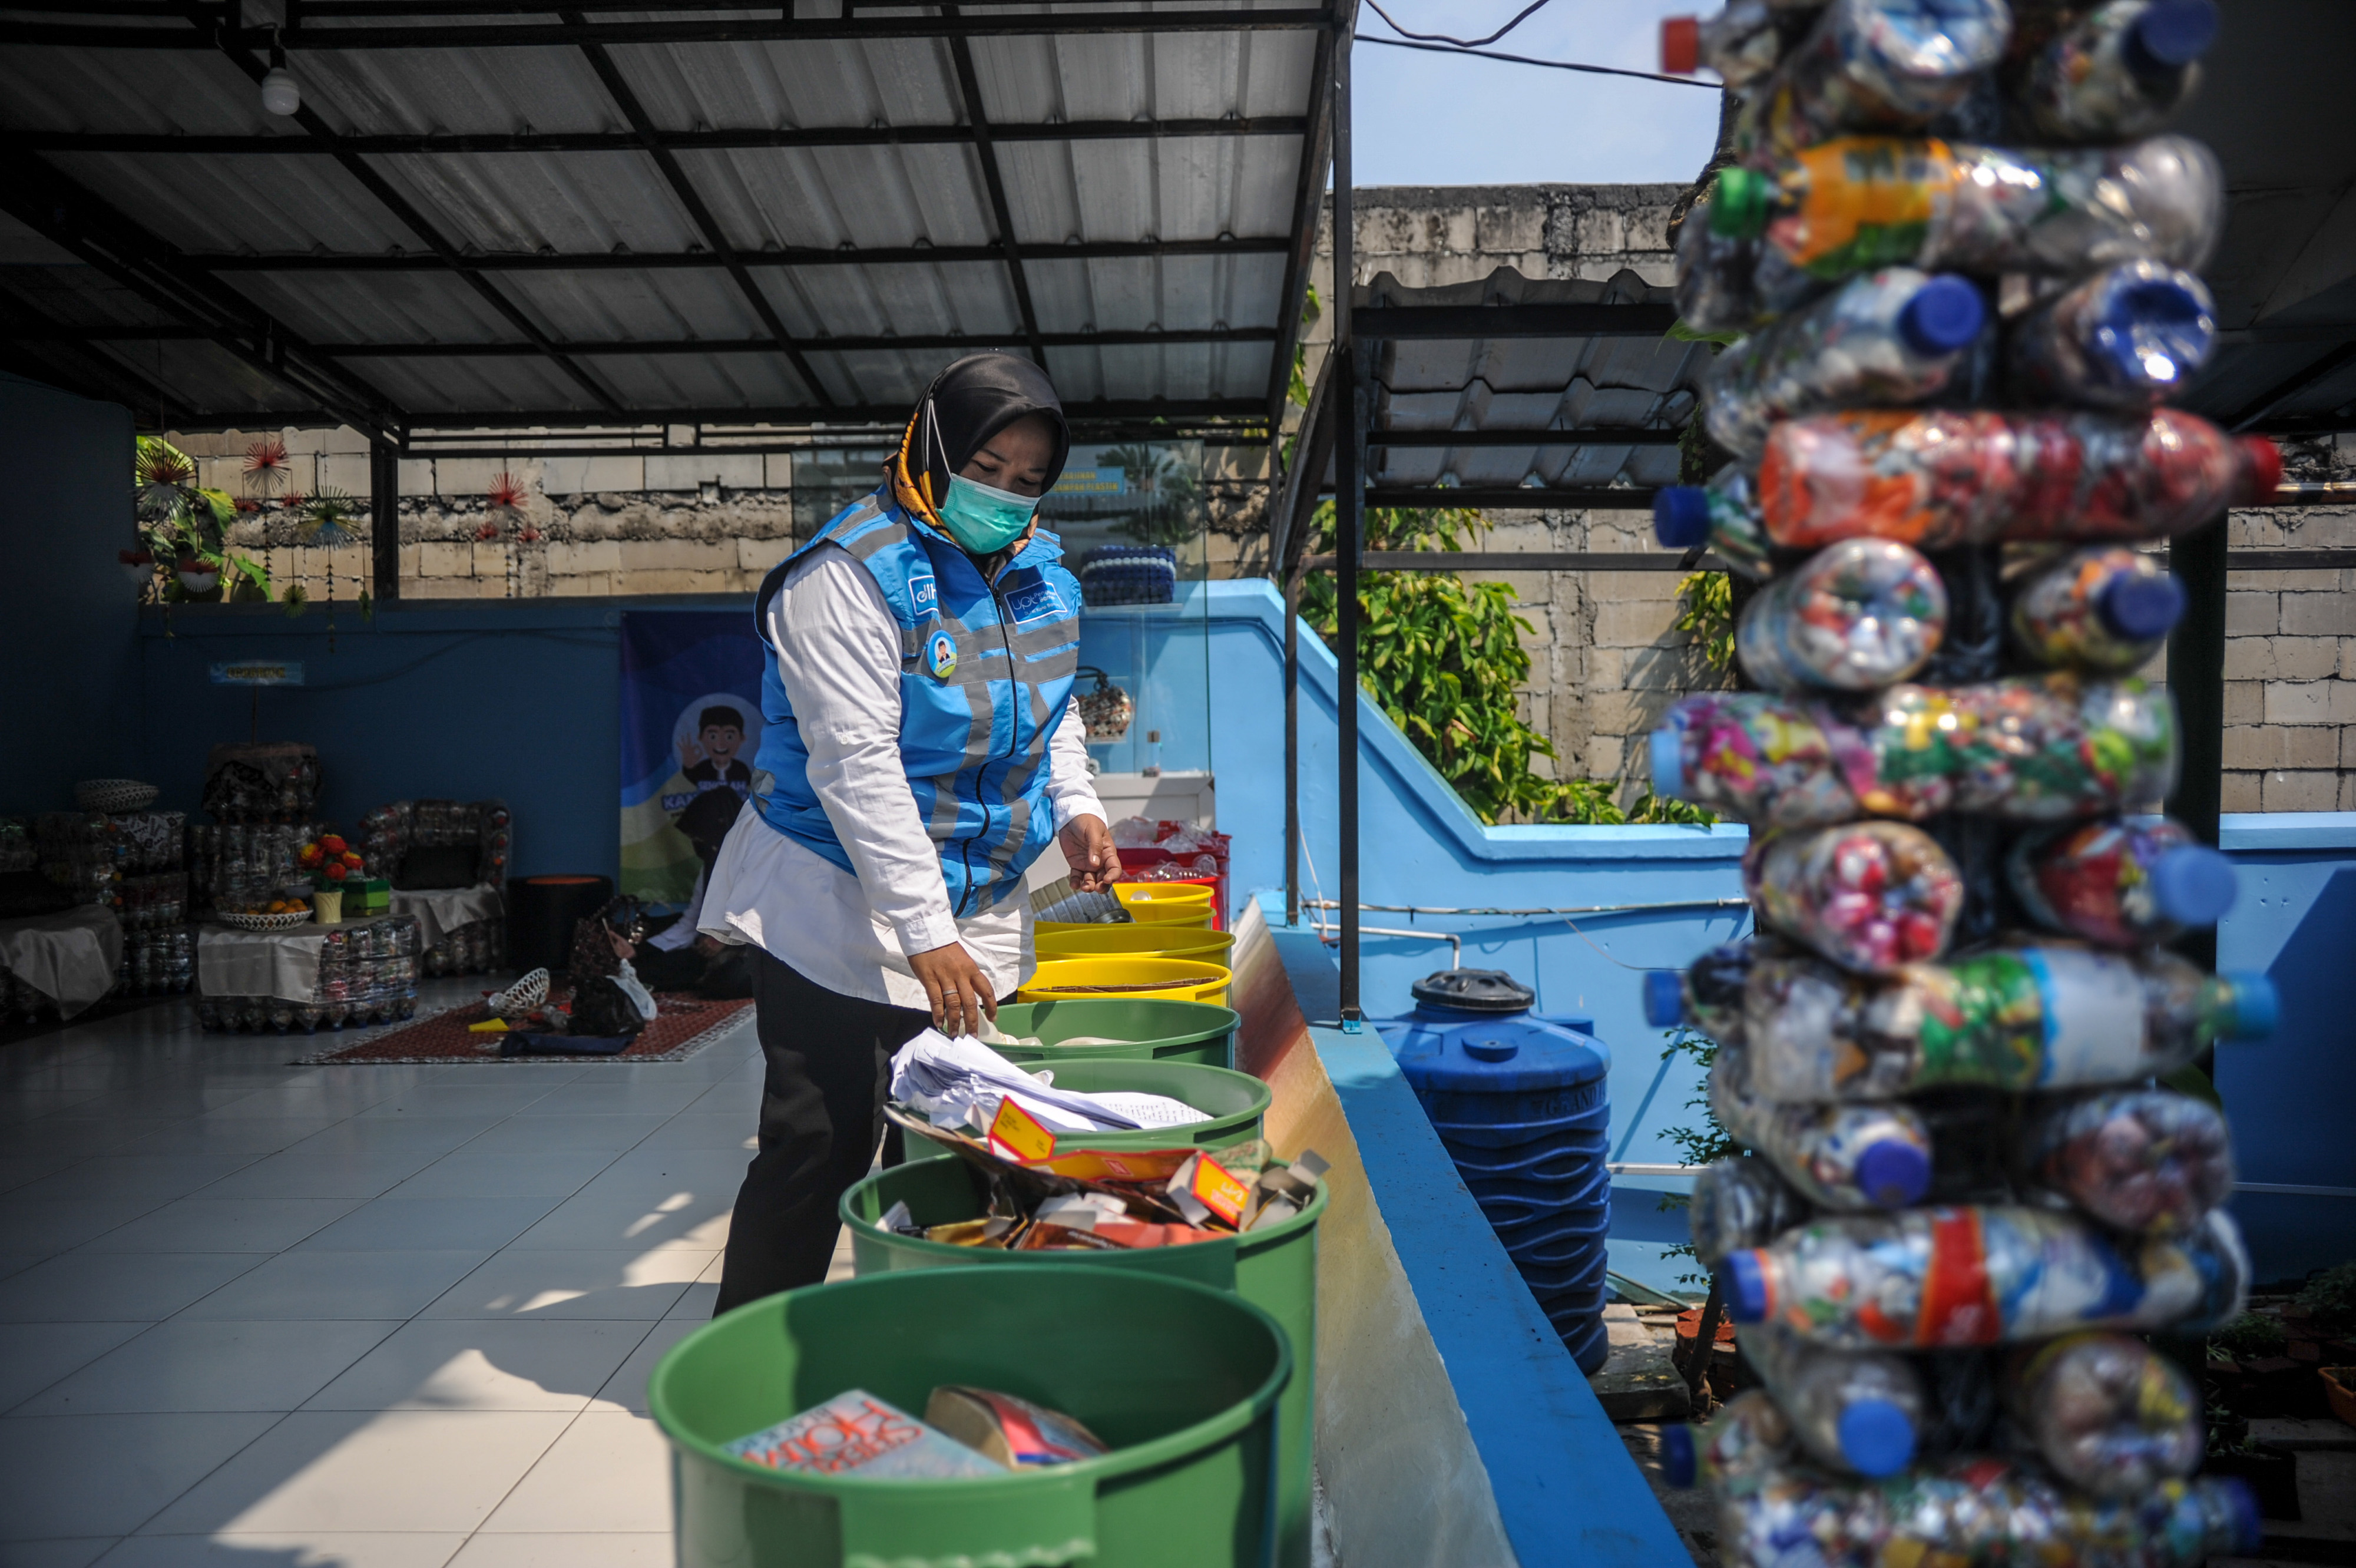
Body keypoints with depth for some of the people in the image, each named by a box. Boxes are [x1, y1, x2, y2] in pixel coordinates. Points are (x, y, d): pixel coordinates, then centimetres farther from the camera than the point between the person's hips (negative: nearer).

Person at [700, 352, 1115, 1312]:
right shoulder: (852, 574, -18)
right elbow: (855, 764, -24)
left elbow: (1054, 710, 21)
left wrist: (1074, 804, 1)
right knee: (820, 1148, -3)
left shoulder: (1041, 571, 6)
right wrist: (924, 935, -29)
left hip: (979, 913, 7)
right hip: (839, 912, -7)